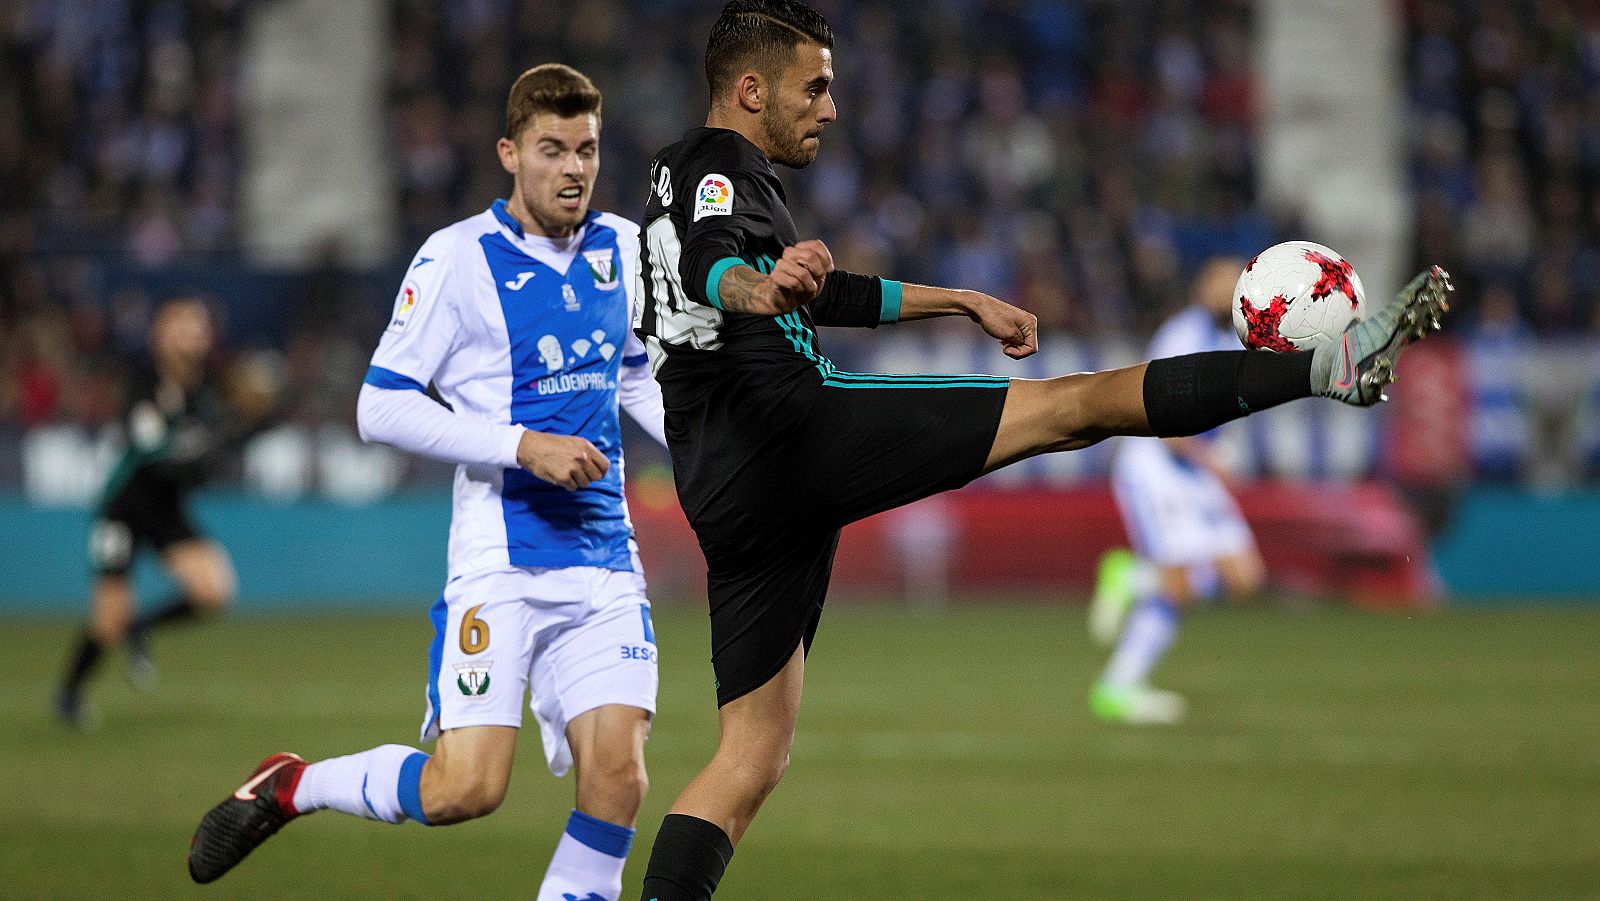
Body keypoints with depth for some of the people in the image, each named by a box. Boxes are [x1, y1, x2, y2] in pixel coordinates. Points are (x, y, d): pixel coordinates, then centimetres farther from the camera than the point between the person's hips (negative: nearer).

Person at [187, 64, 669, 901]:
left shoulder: (623, 248, 10)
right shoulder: (457, 258, -8)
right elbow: (380, 407, -9)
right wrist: (524, 446, -17)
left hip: (604, 562, 5)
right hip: (499, 561, -5)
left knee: (617, 778, -10)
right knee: (466, 787, -14)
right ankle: (287, 788, 11)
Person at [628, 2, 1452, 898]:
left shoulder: (685, 179, 29)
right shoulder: (720, 168, -2)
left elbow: (821, 295, 42)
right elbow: (707, 265, -27)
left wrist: (966, 302, 46)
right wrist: (760, 291, -50)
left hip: (725, 497, 10)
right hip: (794, 423, -10)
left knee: (755, 751, 7)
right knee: (1075, 405, -10)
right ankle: (1335, 365, -13)